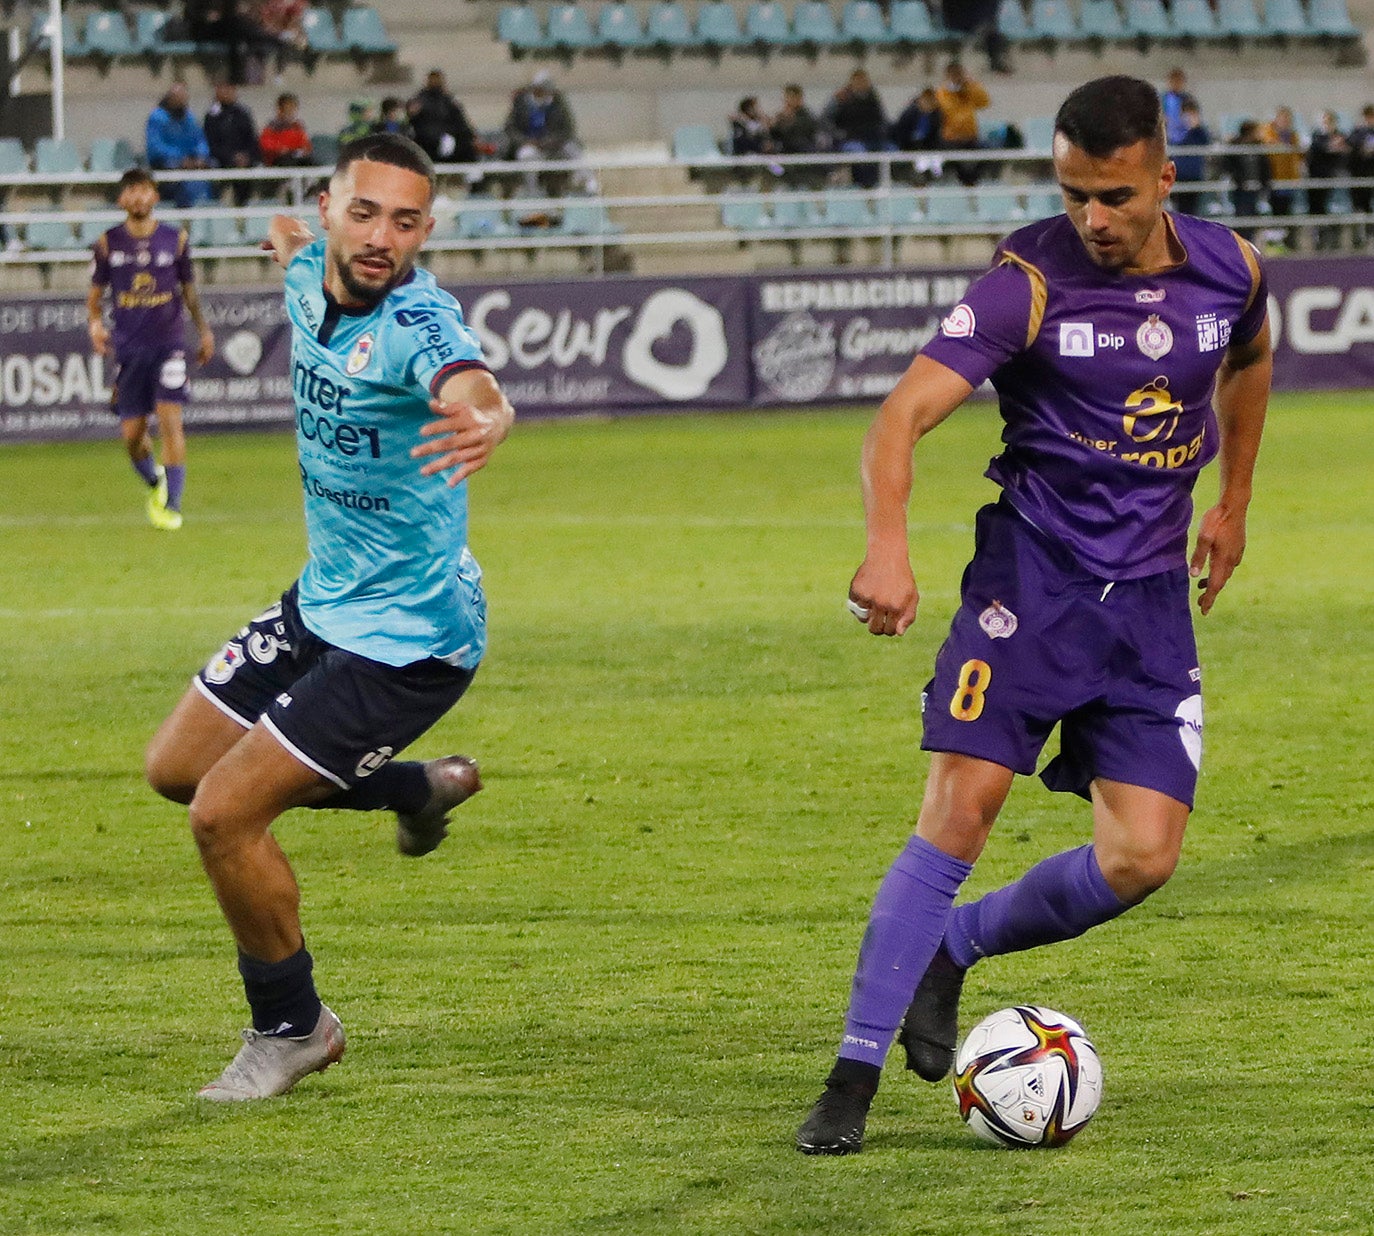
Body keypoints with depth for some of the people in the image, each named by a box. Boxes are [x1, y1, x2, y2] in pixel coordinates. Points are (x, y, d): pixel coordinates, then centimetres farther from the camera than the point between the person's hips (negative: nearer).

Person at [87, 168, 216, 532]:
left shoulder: (176, 239, 4)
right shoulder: (109, 243, 4)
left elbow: (188, 290, 15)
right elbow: (95, 292, 10)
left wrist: (204, 331, 16)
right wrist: (95, 323, -8)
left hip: (169, 343, -1)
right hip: (128, 347, 1)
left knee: (170, 420, -15)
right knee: (132, 433, 2)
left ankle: (171, 503, -12)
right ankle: (154, 482, 33)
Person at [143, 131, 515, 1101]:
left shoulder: (418, 321, -29)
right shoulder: (312, 275, -6)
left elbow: (470, 386, -55)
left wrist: (485, 419, -73)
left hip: (406, 639, -9)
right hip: (324, 605, 9)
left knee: (225, 813, -13)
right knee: (177, 768, 19)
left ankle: (291, 1027, 11)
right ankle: (416, 787, 35)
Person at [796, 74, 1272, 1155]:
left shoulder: (1229, 270, 0)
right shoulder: (1033, 281, -14)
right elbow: (905, 414, -22)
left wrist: (1233, 506, 28)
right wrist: (888, 544, -39)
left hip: (1153, 594, 4)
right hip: (1033, 573, -4)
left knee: (1142, 856, -6)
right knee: (961, 814, -15)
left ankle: (951, 948, 20)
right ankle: (856, 1074, -8)